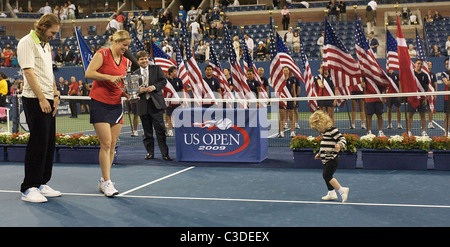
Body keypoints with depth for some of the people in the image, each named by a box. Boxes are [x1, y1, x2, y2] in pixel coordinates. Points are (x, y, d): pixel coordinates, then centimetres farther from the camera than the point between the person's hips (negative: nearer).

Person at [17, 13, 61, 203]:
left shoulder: (46, 45, 19)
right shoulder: (27, 43, -8)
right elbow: (29, 72, -15)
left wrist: (55, 95, 12)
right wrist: (42, 98, -18)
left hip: (48, 100, 9)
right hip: (34, 100, -9)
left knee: (49, 143, 9)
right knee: (38, 143, -9)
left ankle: (41, 183, 18)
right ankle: (28, 188, -3)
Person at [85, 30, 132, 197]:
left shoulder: (125, 61, 13)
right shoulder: (102, 54, -5)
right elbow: (89, 73, -15)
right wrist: (110, 77, -22)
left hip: (116, 105, 6)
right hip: (100, 103, -6)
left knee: (112, 145, 4)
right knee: (106, 143, -11)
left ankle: (103, 181, 14)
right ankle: (107, 182, -5)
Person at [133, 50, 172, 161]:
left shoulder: (156, 69, 7)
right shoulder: (135, 73, 11)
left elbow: (163, 81, 1)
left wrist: (154, 87, -14)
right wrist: (139, 90, -10)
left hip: (156, 103, -2)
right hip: (143, 105, 2)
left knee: (160, 129, -5)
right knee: (147, 130, 8)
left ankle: (165, 153, -2)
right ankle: (150, 152, 18)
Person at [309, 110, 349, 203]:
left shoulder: (332, 131, -15)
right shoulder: (324, 132, 15)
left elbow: (342, 139, -18)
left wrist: (339, 145, -38)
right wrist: (319, 154, 29)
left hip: (332, 159, -10)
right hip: (327, 159, 10)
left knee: (327, 176, -14)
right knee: (326, 176, 16)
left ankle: (342, 190, -12)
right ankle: (331, 193, 28)